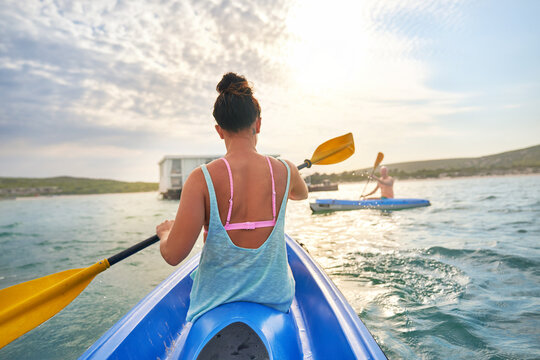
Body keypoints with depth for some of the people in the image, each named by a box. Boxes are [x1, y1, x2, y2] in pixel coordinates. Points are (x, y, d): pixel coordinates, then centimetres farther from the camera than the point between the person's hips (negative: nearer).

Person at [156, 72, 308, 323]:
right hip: (276, 298, 2)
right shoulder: (285, 171, -12)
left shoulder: (201, 179, -22)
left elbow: (173, 255, -21)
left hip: (215, 300, -1)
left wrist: (165, 231, 3)